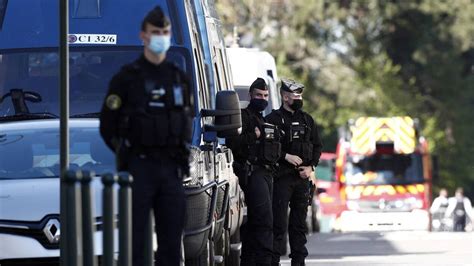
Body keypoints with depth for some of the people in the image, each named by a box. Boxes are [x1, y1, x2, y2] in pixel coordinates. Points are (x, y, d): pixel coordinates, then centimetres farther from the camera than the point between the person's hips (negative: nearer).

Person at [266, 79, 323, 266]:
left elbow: (317, 146, 16)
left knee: (299, 222, 9)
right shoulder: (273, 119, -4)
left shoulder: (307, 120, 14)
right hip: (281, 177, -6)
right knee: (279, 222, -9)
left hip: (302, 177, 6)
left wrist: (310, 166, 2)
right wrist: (286, 156, -17)